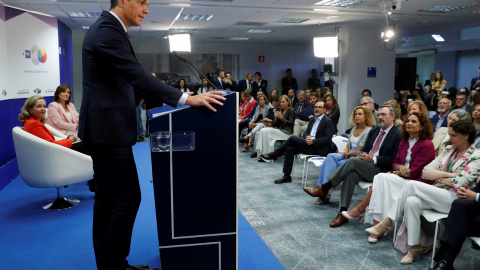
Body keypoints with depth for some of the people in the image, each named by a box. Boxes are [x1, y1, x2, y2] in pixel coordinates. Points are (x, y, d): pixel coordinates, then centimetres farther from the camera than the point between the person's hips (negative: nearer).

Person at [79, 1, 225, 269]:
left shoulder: (109, 29, 17)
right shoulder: (107, 30, -15)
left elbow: (131, 79, 19)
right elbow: (137, 75, -25)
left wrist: (169, 101, 14)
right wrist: (186, 98, -26)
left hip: (104, 126, 10)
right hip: (108, 128, -10)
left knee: (107, 198, 14)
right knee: (127, 198, -4)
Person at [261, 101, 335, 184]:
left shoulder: (328, 122, -1)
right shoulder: (312, 120, 22)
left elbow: (327, 139, -11)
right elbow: (306, 133, 14)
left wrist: (313, 141, -23)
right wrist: (307, 137, -11)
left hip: (318, 149, -7)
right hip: (309, 145, 7)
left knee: (292, 138, -20)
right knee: (289, 149, -14)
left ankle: (274, 154, -4)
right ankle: (287, 176, -10)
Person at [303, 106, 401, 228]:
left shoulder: (397, 134, -3)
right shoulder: (374, 130, 18)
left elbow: (394, 159, -9)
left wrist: (373, 159, -17)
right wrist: (363, 155, -1)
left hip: (380, 170, -6)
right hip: (364, 166, 6)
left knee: (353, 161, -28)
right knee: (351, 174, -28)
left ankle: (323, 188, -22)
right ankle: (343, 213, -27)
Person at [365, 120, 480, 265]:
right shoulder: (448, 150, 16)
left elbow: (457, 184, -15)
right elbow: (425, 172, 6)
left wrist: (437, 177, 0)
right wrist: (447, 174, -6)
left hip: (454, 200, -6)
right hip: (435, 195, 6)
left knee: (411, 185, -25)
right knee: (411, 201, -29)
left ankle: (387, 222, -13)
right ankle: (414, 247, -21)